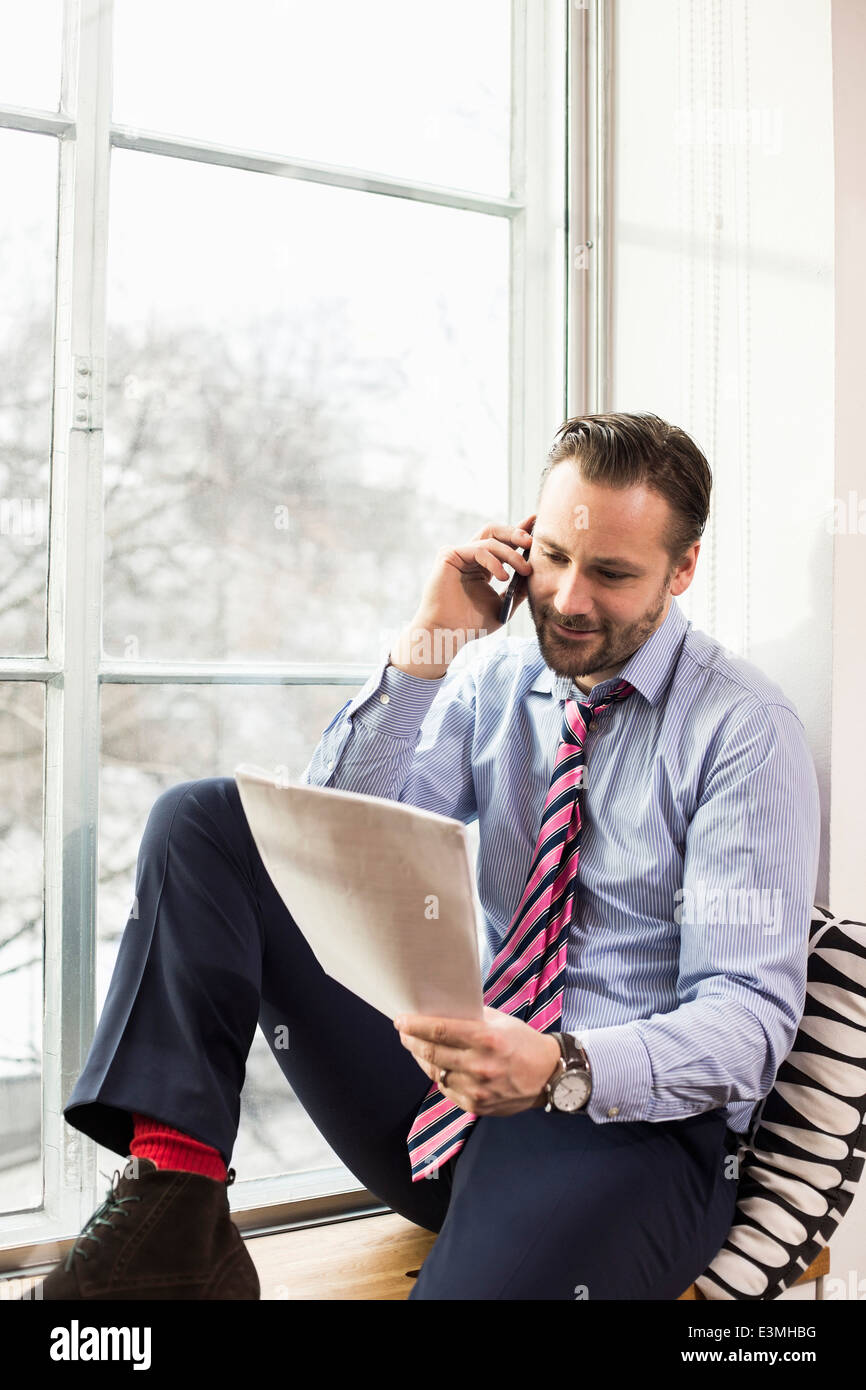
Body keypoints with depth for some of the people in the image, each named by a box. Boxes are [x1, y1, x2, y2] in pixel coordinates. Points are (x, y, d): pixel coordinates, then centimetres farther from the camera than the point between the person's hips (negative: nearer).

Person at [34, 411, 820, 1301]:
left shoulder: (745, 728, -6)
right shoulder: (492, 681, 8)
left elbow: (751, 1012, -13)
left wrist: (561, 1070, -32)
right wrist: (426, 650, -10)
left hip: (630, 1118, -5)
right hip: (459, 1070, 6)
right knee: (203, 819, -8)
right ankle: (171, 1200, -17)